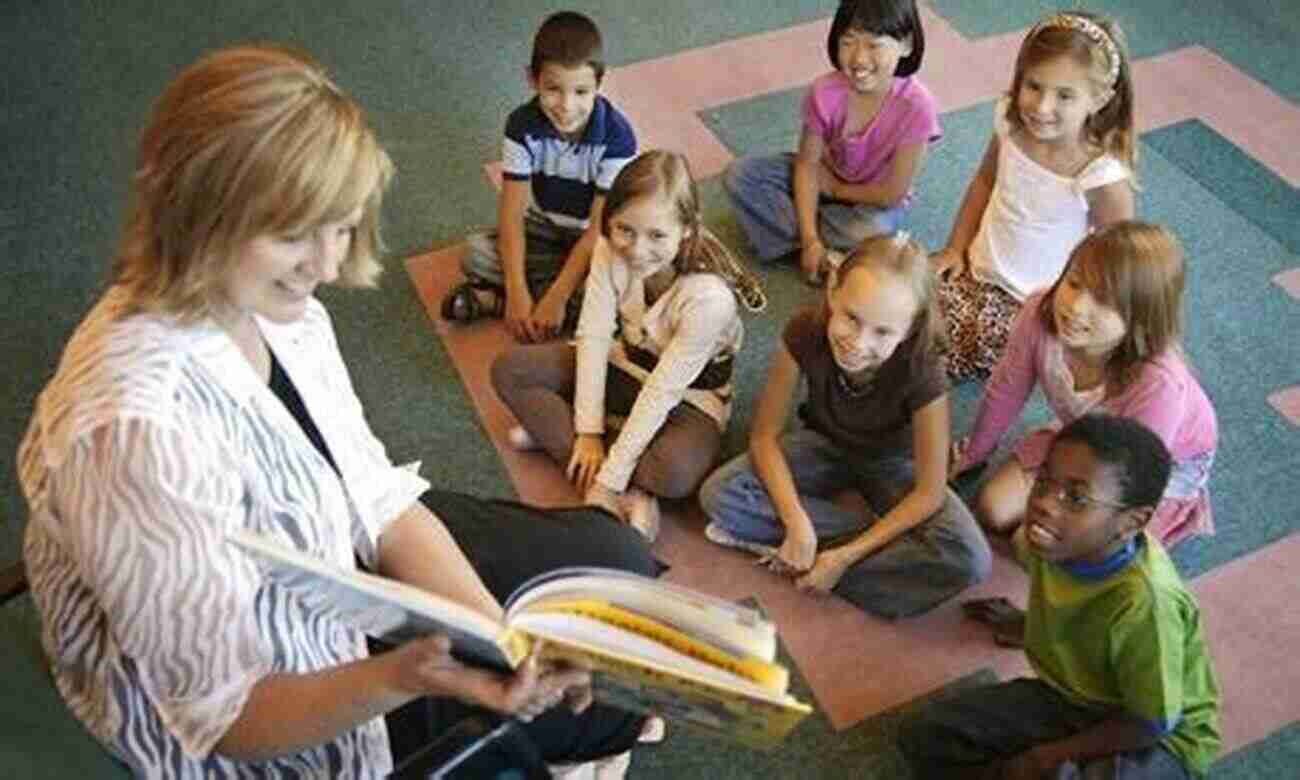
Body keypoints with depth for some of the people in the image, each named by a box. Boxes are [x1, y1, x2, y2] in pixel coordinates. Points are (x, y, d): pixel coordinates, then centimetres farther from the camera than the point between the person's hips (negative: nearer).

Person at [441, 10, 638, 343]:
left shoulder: (616, 135, -26)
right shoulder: (523, 125, -18)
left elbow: (600, 226, -25)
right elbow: (512, 212, -19)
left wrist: (557, 297, -30)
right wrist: (517, 292, -30)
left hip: (591, 240, -1)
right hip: (541, 230, 1)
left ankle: (491, 299, -20)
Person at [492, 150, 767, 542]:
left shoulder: (710, 297, -36)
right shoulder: (612, 249, -21)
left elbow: (663, 391, -31)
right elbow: (594, 336, -17)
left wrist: (609, 478, -27)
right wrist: (589, 432, -22)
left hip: (689, 396, -5)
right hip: (625, 363, 6)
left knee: (675, 472, -37)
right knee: (509, 370, -9)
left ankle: (554, 431, -12)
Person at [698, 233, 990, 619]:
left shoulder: (922, 374, -33)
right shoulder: (805, 333, -29)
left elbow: (928, 493, -23)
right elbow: (765, 436, -18)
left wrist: (845, 556, -27)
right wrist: (798, 524, -29)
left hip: (891, 462, -1)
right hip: (825, 443, 2)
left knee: (969, 560, -27)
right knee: (719, 494, -24)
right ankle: (883, 538, -15)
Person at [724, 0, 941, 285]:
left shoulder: (916, 105, -31)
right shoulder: (824, 92, -23)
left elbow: (893, 193, -23)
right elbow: (807, 164, -15)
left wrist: (835, 189, -12)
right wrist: (811, 240, -23)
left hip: (875, 199, -3)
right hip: (826, 176, 3)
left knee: (873, 232, -38)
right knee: (739, 175, -16)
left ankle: (789, 230, -12)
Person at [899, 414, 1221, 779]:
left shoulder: (1146, 602, -36)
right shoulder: (1056, 543, -18)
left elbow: (1151, 725, -21)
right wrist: (1021, 623, 29)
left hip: (1160, 739, -5)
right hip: (1074, 695, 6)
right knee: (926, 735, -5)